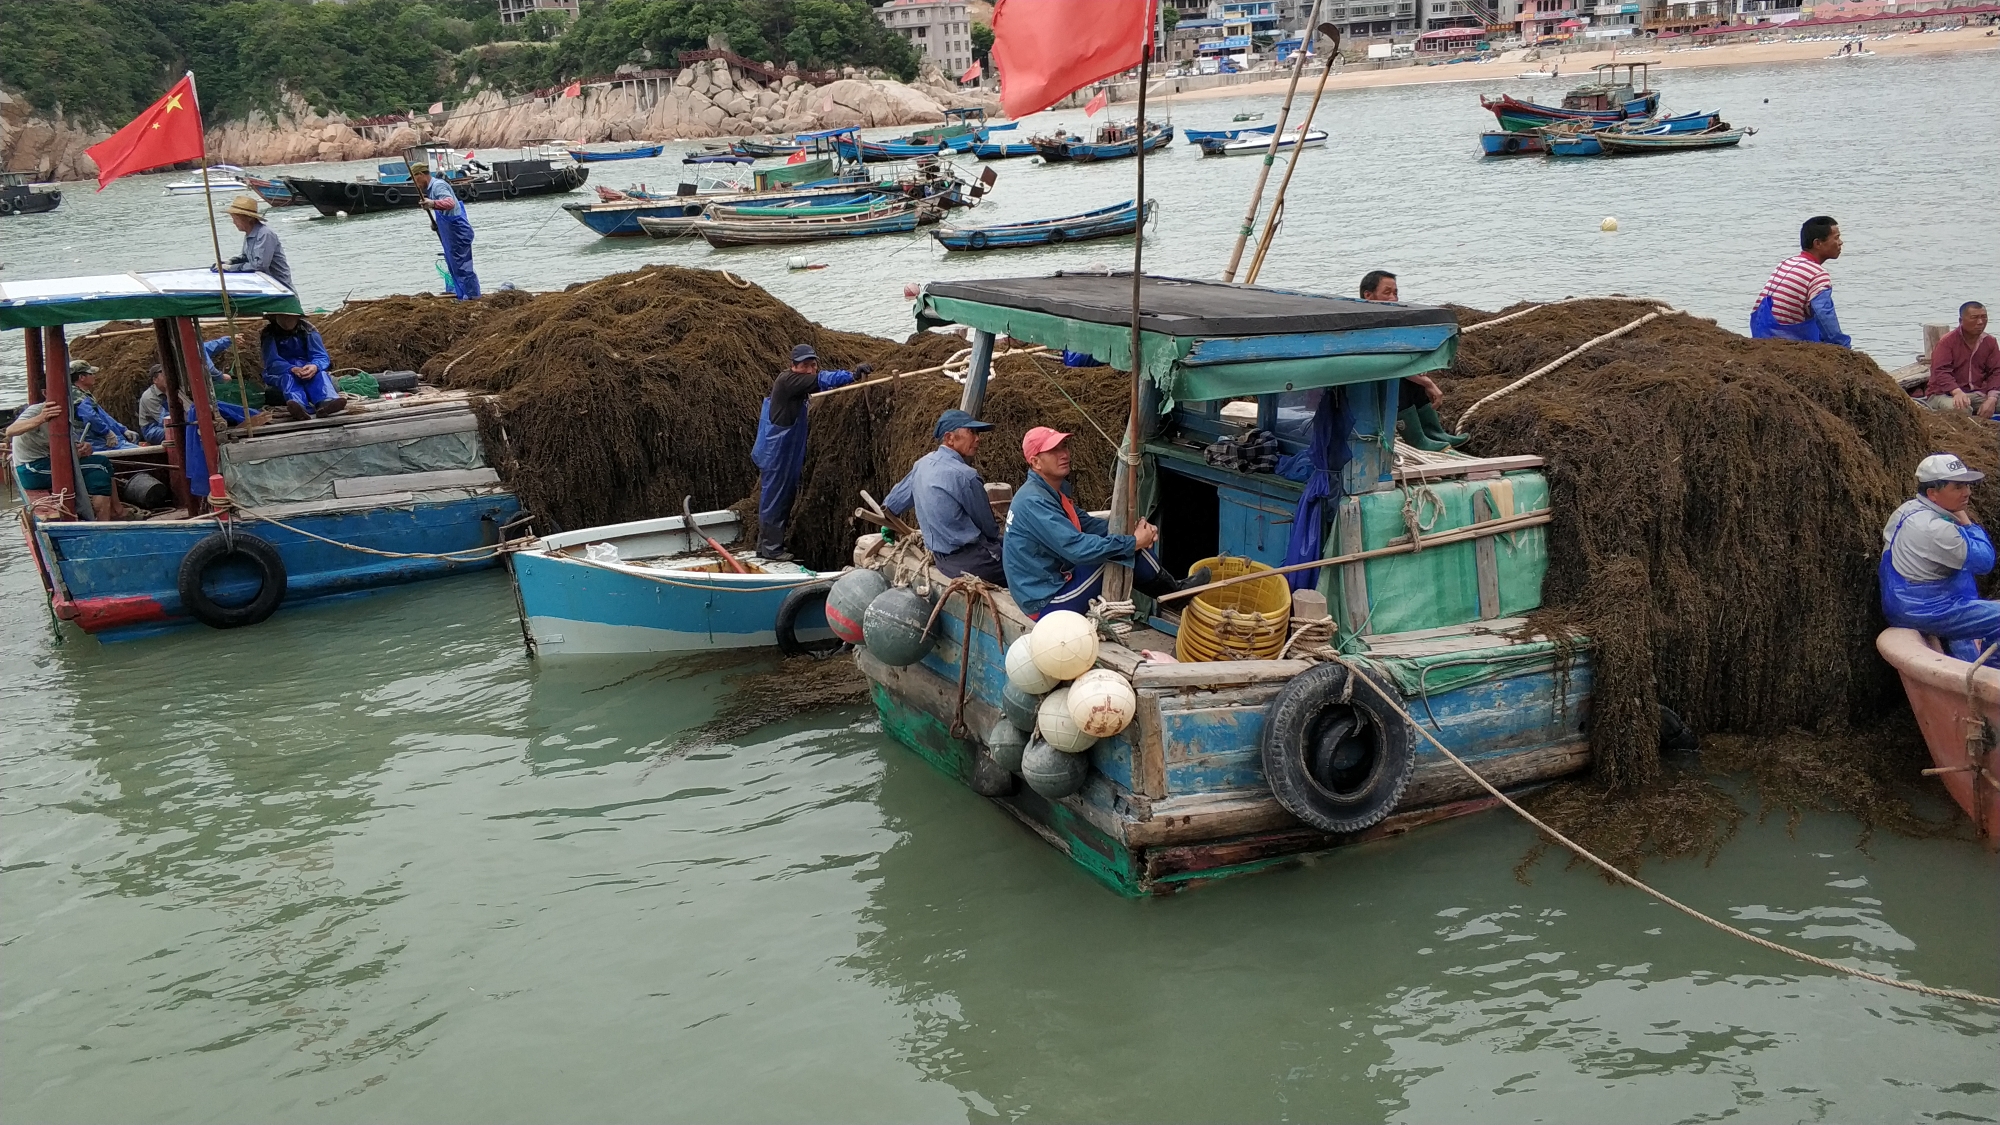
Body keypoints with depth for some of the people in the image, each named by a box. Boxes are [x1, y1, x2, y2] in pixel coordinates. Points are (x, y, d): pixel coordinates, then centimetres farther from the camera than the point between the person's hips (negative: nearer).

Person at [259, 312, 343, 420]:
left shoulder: (308, 330, -3)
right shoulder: (269, 334, -7)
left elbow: (322, 357, -13)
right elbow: (272, 363, -18)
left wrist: (315, 366, -38)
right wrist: (292, 369, -39)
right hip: (280, 374, -1)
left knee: (319, 373, -31)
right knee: (288, 376, -35)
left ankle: (325, 402, -66)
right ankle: (300, 407, -68)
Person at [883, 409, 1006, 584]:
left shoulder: (923, 463, 3)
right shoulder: (964, 475, -21)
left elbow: (894, 501, 17)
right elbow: (988, 526, -8)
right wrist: (996, 536, 13)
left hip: (942, 559, 9)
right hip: (969, 561, -9)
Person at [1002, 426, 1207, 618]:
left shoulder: (1058, 488, 7)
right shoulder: (1034, 502, -24)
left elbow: (1085, 523, 12)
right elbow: (1078, 548, -29)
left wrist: (1131, 531, -5)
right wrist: (1133, 542, -20)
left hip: (1054, 579, 10)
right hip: (1045, 603, -10)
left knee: (1125, 541, 6)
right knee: (1119, 549, -13)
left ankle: (1171, 589, 15)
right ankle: (1174, 593, 7)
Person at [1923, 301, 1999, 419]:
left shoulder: (1989, 342, 9)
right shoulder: (1947, 342, -6)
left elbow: (1995, 372, 1)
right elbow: (1940, 372, -19)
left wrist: (1991, 399, -18)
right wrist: (1957, 392, -38)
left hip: (1977, 394, 5)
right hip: (1944, 394, -5)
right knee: (1961, 410, -38)